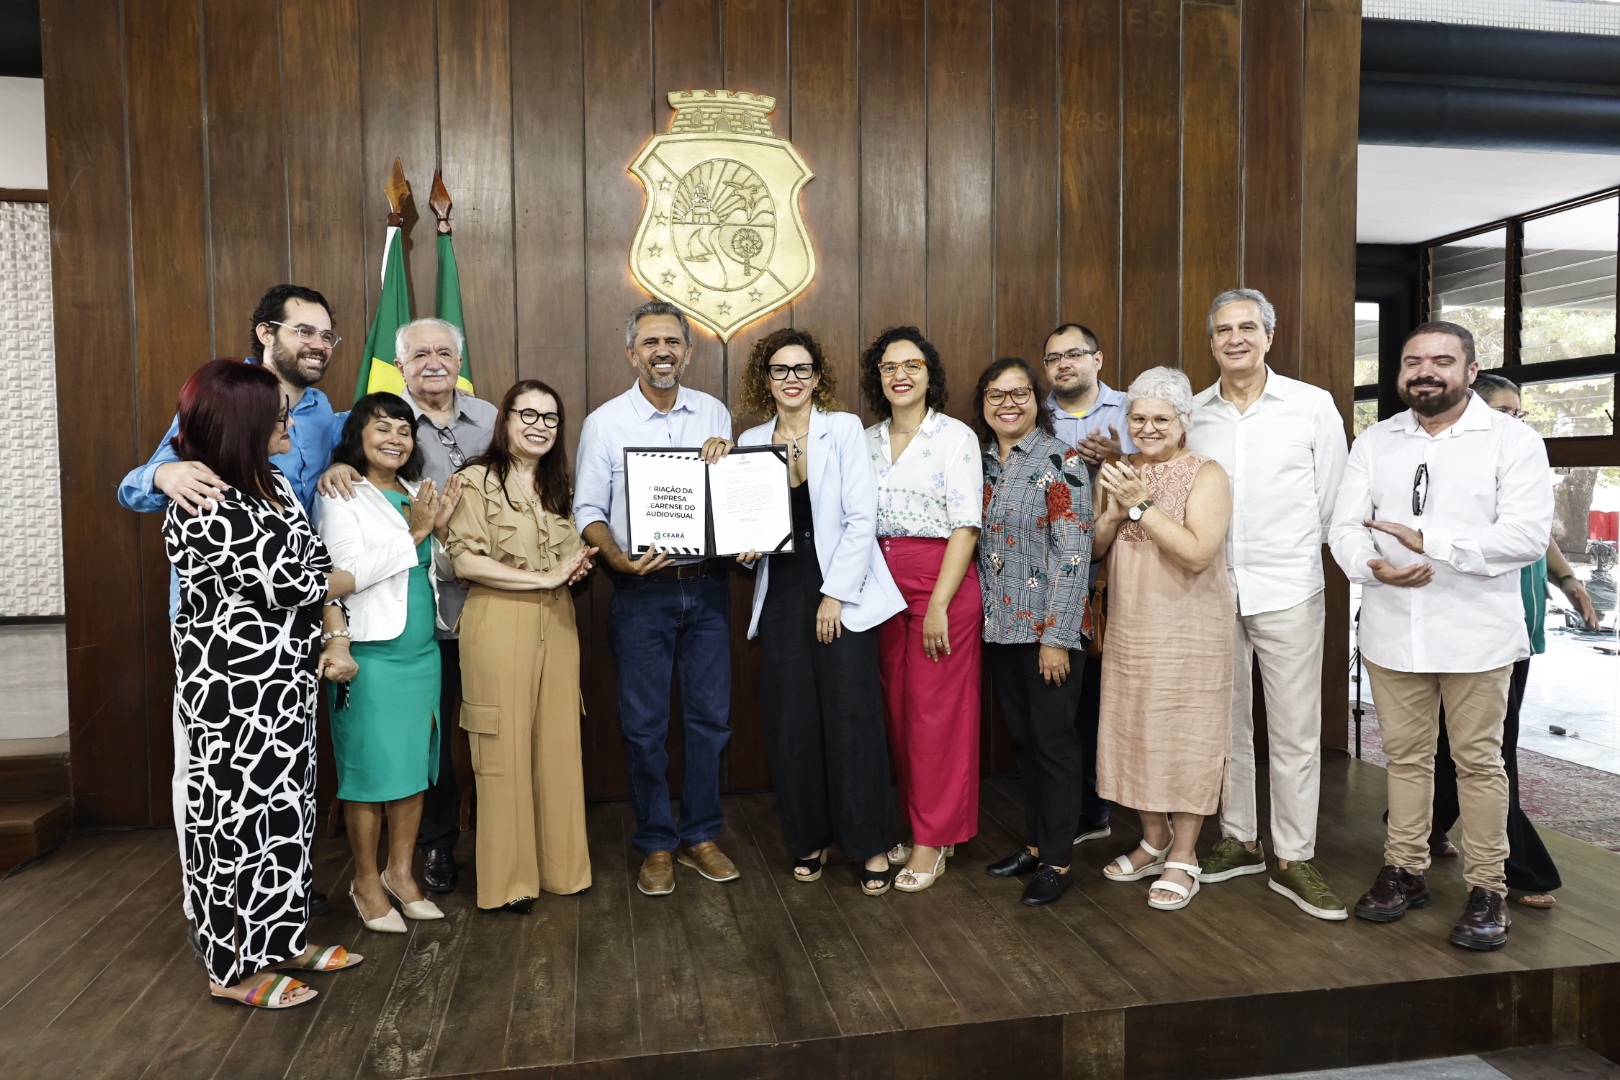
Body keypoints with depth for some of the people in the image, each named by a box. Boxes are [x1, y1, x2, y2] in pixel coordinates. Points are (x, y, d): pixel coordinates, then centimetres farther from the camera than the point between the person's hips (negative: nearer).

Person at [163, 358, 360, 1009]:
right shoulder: (204, 510, -20)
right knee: (240, 815, 3)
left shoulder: (272, 484, 8)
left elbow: (316, 559, 8)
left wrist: (337, 639, -4)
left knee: (285, 808, 16)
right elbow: (287, 583, -20)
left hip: (287, 679, 9)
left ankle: (282, 939, 31)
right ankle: (233, 968, 20)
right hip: (235, 688, -9)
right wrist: (353, 580, 0)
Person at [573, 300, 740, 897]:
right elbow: (587, 509, 0)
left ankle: (700, 835, 25)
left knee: (710, 714, 8)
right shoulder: (604, 422, 0)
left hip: (707, 585, 3)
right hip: (641, 589, -2)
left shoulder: (714, 414, 8)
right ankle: (656, 845, 20)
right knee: (644, 724, 4)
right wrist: (616, 558, -19)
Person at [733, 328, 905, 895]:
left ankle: (871, 845, 8)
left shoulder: (844, 428, -1)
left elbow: (861, 518, -6)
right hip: (781, 593, 3)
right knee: (791, 720, 3)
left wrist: (835, 594, -10)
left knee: (853, 716, -6)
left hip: (842, 591, -3)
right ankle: (810, 838, 19)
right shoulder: (751, 440, 10)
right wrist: (745, 547, -5)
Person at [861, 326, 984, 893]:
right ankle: (919, 825, 23)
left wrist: (938, 604, -16)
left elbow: (966, 526, -9)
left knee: (937, 712, -1)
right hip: (883, 584, 5)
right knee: (897, 709, 8)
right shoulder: (867, 441, 12)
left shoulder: (956, 437, -4)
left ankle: (933, 841, 11)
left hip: (941, 583, -5)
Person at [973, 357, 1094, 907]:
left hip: (1048, 628, -6)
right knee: (1022, 737, 15)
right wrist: (979, 618, 9)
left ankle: (1057, 860, 15)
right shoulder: (981, 462, 9)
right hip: (999, 627, 6)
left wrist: (1056, 636, -17)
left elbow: (1074, 553, -15)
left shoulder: (1060, 460, -11)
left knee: (1053, 739, 3)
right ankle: (1034, 842, 28)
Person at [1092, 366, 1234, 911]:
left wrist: (1142, 504, -20)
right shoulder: (1120, 472, 10)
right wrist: (1115, 510, -9)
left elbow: (1197, 554, -21)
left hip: (1188, 631, -5)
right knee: (1136, 733, 11)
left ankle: (1183, 857, 15)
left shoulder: (1206, 474, -8)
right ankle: (1153, 842, 28)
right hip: (1129, 630, 6)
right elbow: (1094, 546, 9)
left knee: (1186, 739, 2)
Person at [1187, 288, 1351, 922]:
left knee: (1295, 732, 1)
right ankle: (1239, 840, 25)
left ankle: (1293, 859, 13)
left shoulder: (1313, 405, 0)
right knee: (1226, 723, 11)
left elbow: (1333, 498, 4)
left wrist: (1297, 554, 4)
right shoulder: (1194, 414, 7)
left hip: (1288, 590, -2)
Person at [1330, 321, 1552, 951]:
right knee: (1404, 755, 13)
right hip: (1392, 631, 3)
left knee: (1479, 761, 5)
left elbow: (1527, 535, -14)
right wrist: (1373, 565, -20)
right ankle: (1404, 872, 26)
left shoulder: (1513, 440, -2)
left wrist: (1429, 540, -22)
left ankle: (1486, 889, 19)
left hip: (1476, 633, -3)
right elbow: (1344, 527, 2)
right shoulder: (1374, 443, 8)